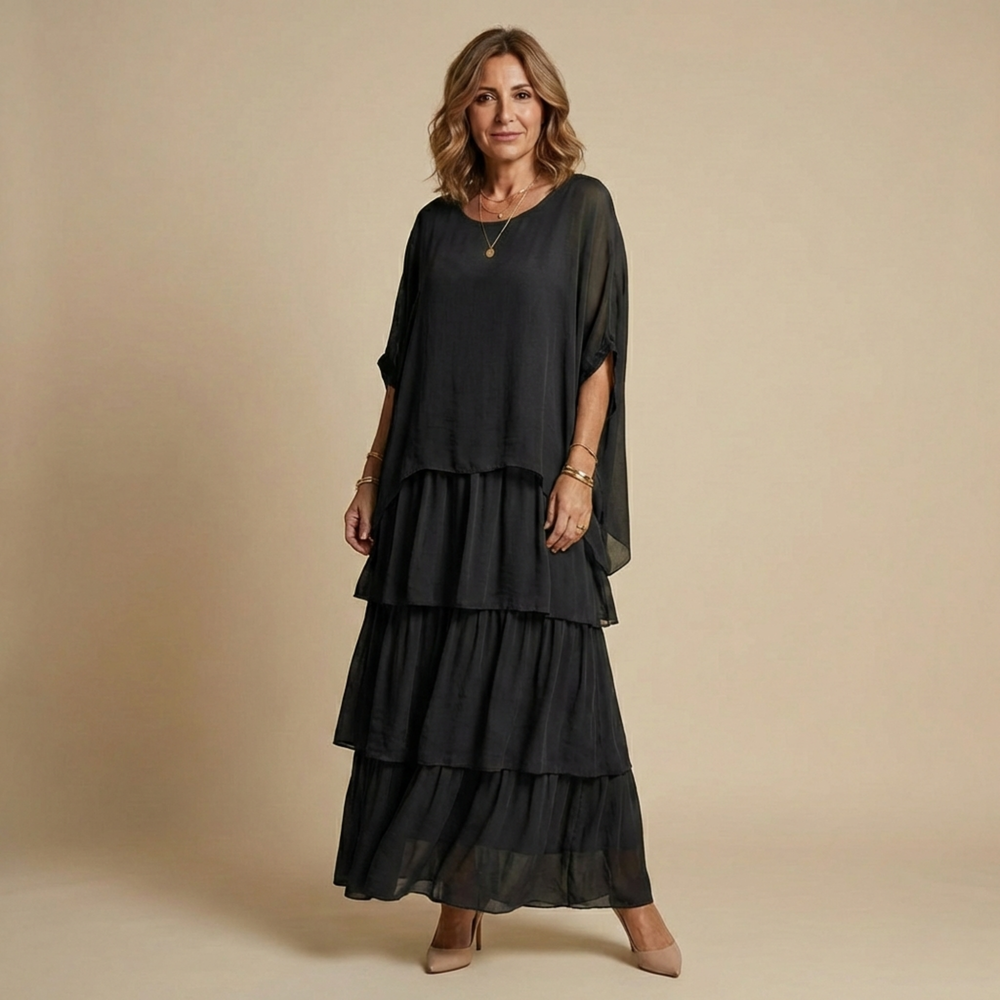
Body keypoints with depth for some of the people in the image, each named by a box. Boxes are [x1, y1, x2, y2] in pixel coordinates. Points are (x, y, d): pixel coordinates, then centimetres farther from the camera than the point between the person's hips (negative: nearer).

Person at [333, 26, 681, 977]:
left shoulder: (582, 206, 4)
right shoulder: (437, 224, 13)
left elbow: (600, 352, -2)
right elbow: (403, 365, 15)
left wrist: (579, 471, -12)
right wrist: (372, 477, 9)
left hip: (534, 487, -3)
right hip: (434, 488, 3)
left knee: (553, 691, -3)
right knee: (437, 692, 3)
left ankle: (631, 898, 12)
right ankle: (459, 905, 14)